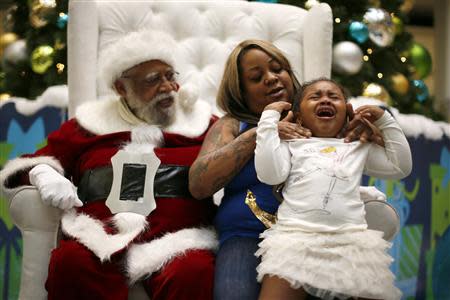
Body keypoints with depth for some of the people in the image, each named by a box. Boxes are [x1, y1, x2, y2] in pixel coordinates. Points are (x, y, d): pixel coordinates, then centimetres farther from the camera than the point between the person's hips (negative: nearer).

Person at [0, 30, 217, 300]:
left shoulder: (202, 122, 21)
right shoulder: (88, 125, 22)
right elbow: (22, 168, 24)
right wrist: (43, 176, 1)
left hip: (176, 240, -1)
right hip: (99, 239, 2)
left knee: (195, 273, -36)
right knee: (70, 264, -33)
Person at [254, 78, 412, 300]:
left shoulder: (358, 148, 28)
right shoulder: (291, 145, 20)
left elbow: (400, 167, 28)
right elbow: (269, 174, 3)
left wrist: (385, 121, 26)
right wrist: (269, 118, 7)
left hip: (350, 235, 2)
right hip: (295, 232, -2)